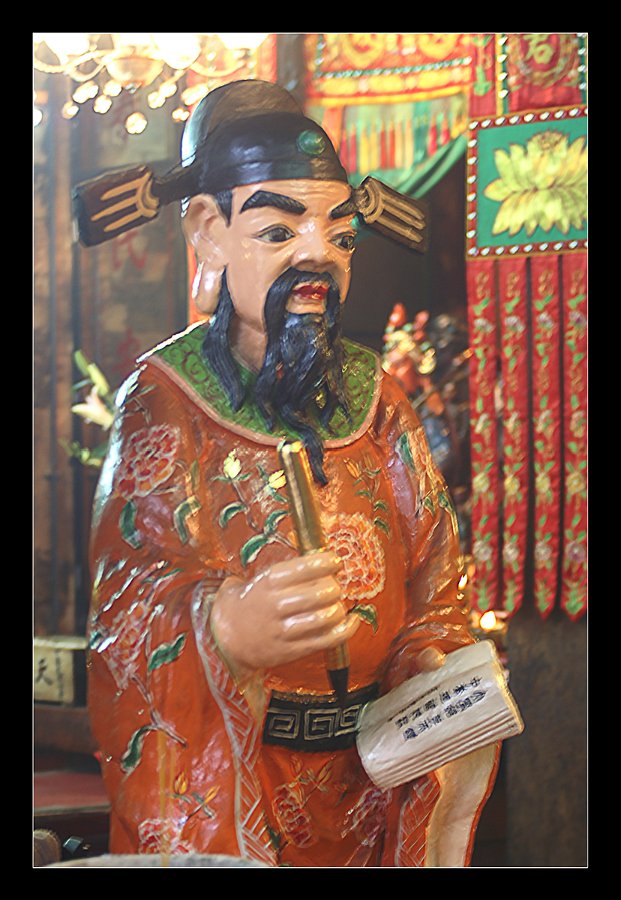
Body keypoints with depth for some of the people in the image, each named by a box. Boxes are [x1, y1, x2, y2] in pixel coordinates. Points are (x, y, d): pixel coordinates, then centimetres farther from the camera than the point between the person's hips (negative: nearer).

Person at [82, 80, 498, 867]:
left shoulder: (376, 397, 6)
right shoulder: (162, 401, -7)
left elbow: (432, 580, 7)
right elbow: (125, 609, -15)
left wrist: (430, 665, -14)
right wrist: (224, 630, -36)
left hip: (373, 772, 4)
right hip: (218, 782, -4)